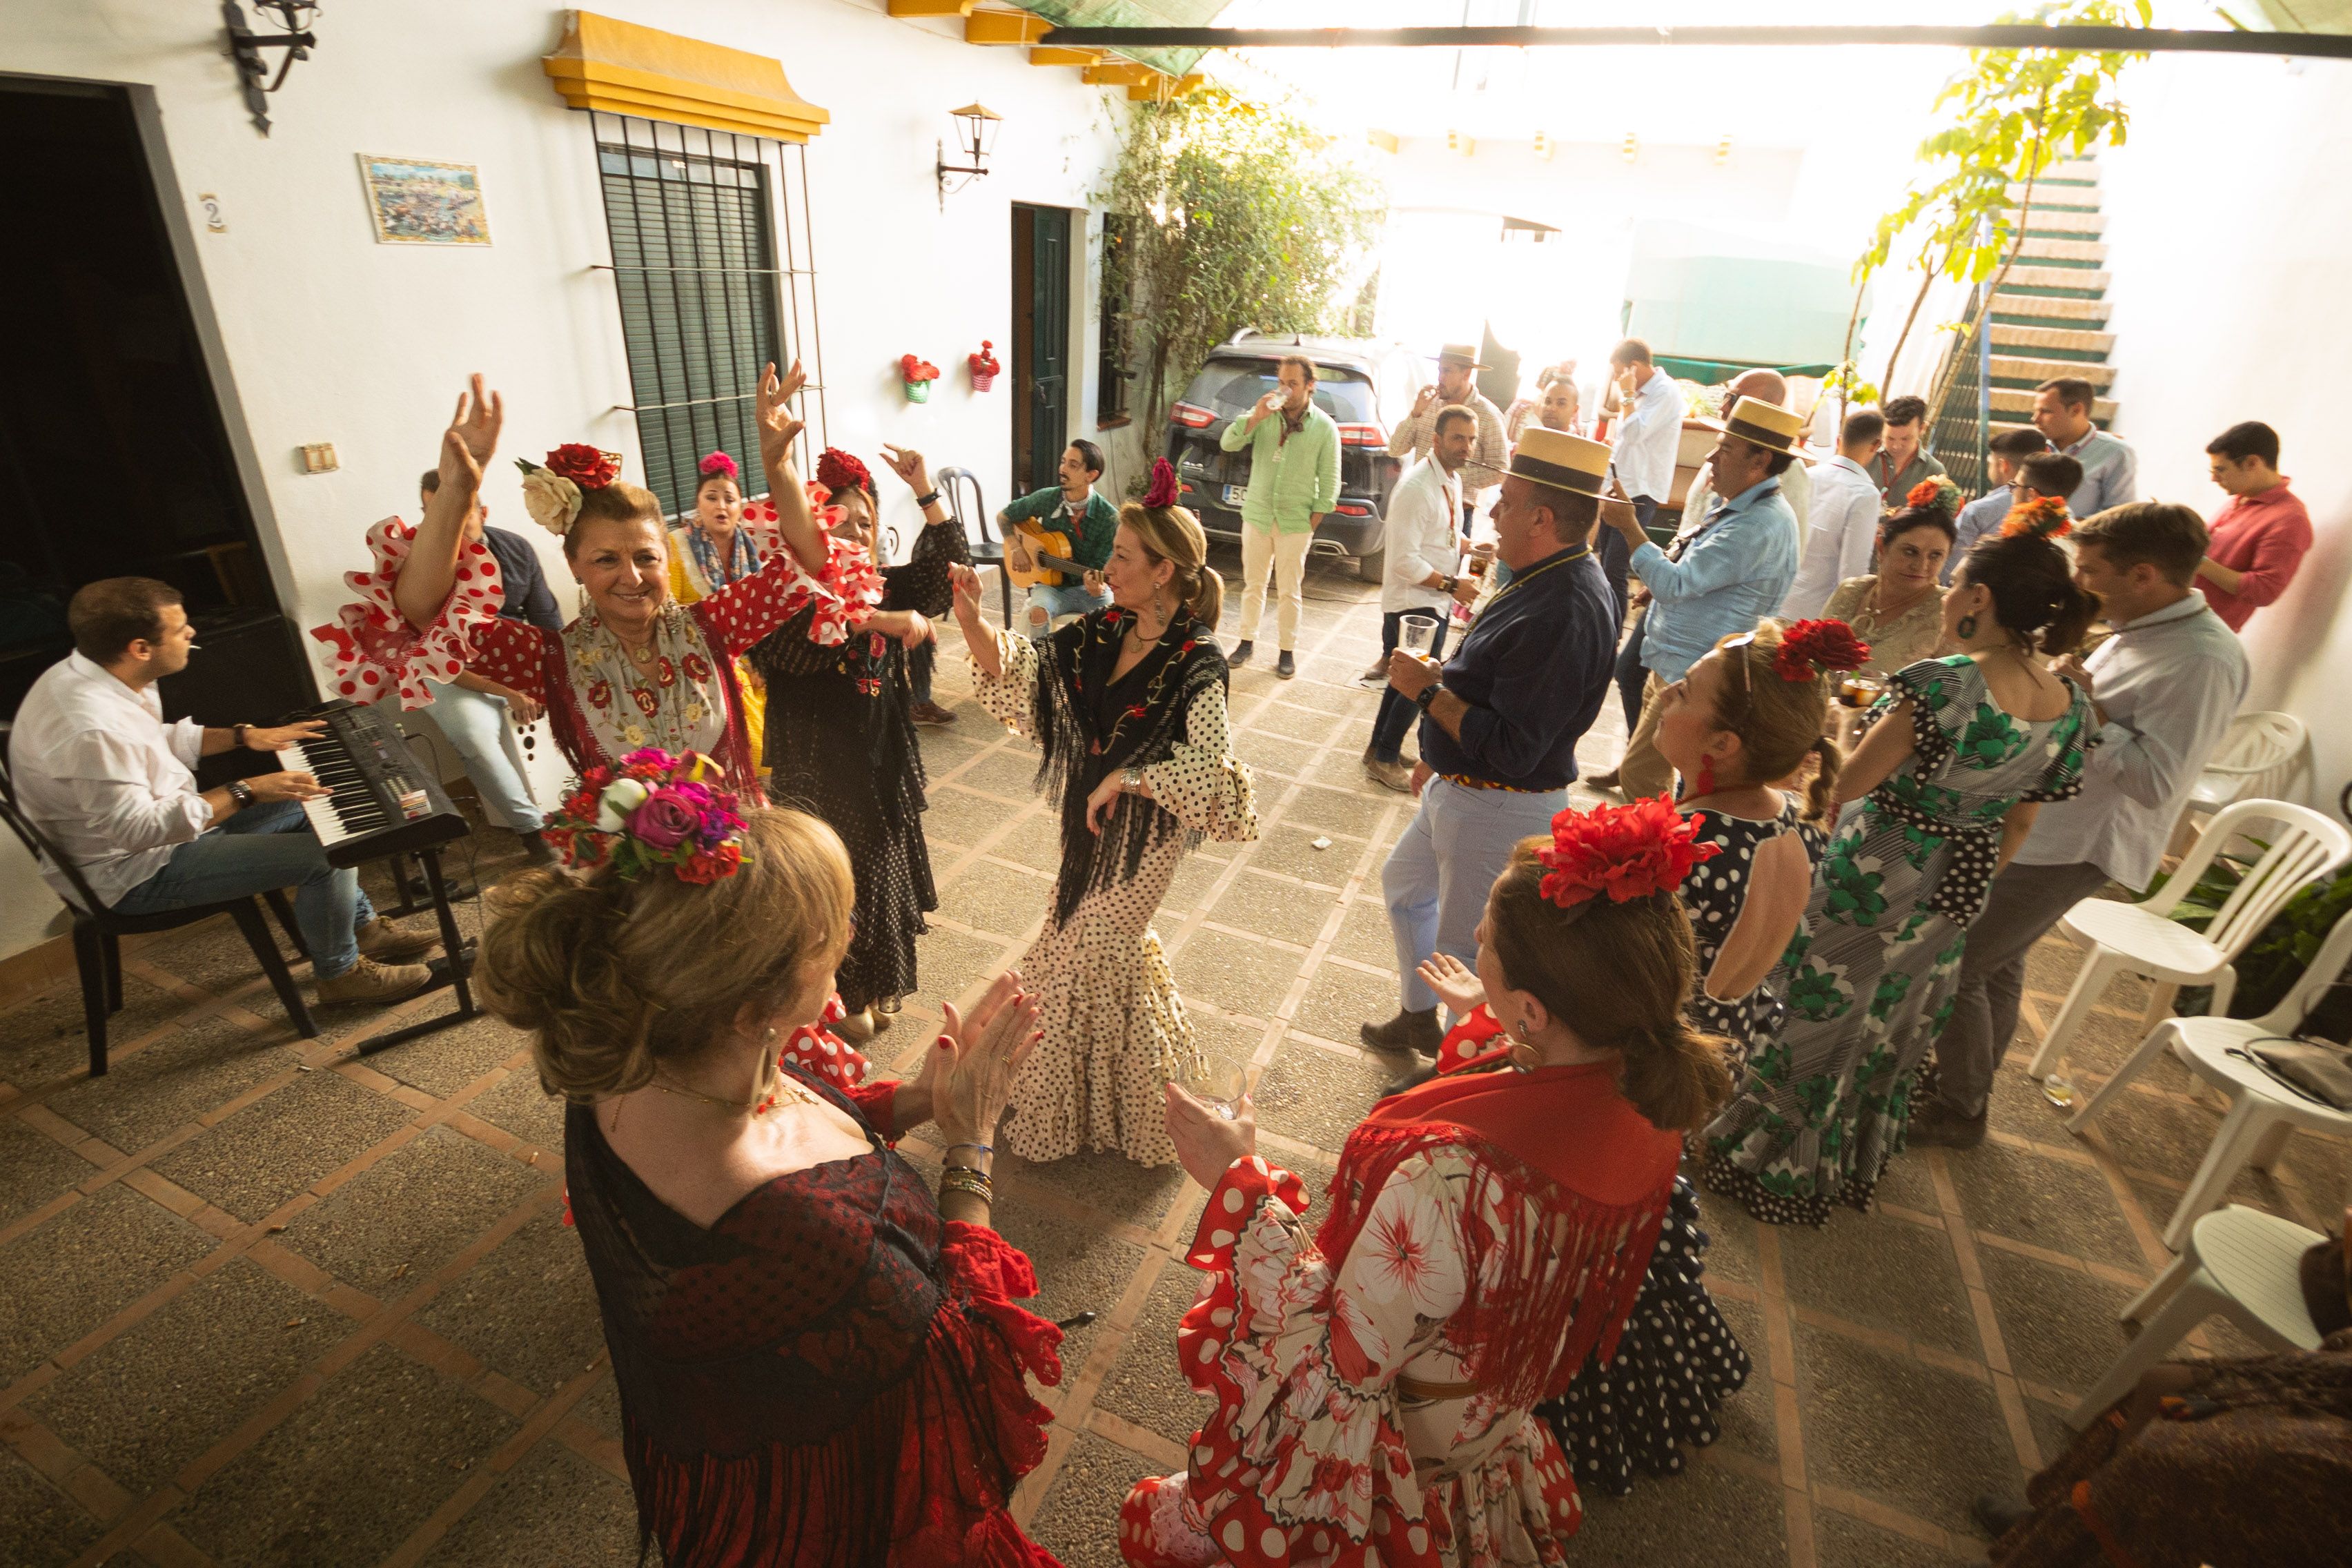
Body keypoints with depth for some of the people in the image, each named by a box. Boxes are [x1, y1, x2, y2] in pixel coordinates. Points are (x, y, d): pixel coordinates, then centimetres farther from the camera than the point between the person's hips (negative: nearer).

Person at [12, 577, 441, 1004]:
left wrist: (244, 736, 6)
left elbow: (162, 740, 17)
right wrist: (245, 791, -27)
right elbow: (138, 829, -31)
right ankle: (340, 972, 2)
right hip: (131, 874, -11)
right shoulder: (89, 731, -33)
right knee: (328, 854, -20)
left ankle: (364, 927, 20)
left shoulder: (93, 673, 0)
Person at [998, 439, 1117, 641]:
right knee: (1038, 612, -32)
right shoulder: (1046, 499, -5)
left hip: (1088, 587, -1)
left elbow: (1102, 569, -12)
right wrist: (1016, 548, -6)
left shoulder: (1109, 517, -13)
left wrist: (1096, 588, -35)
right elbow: (1003, 516, 10)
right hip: (1050, 584, 1)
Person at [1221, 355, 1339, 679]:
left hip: (1296, 523, -2)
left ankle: (1288, 651, 17)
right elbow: (1228, 443, -9)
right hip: (1257, 515, 2)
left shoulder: (1325, 427, -4)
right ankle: (1248, 641, 27)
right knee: (1253, 585, 12)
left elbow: (1330, 480, -1)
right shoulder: (1264, 414, 0)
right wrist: (1255, 418, -22)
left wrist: (1315, 518, -5)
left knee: (1289, 592, 5)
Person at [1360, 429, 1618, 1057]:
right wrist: (1440, 757, 21)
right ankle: (1418, 1017, 47)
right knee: (1404, 884, 27)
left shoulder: (1564, 615, -30)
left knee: (1464, 949, 6)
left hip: (1501, 810, -11)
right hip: (1458, 789, 11)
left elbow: (1511, 751, -32)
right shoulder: (1543, 580, 3)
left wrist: (1428, 691, -22)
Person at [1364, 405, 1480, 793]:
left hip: (1435, 601, 9)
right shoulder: (1417, 487, -23)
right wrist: (1452, 585, -22)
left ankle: (1382, 748, 36)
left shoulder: (1453, 479, 6)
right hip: (1412, 603, -9)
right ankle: (1384, 759, 19)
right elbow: (1405, 561, -25)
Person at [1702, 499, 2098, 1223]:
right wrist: (1974, 884, 21)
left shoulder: (1943, 683, -26)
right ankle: (1851, 1163, 44)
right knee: (1893, 1024, 23)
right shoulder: (2072, 705, -3)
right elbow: (2020, 823, 8)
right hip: (1956, 893, 7)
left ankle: (1768, 1159, 30)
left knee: (1813, 1011, 12)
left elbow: (1846, 786, -21)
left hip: (1872, 878, -7)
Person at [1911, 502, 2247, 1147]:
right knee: (1996, 961, 21)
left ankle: (1956, 1111, 15)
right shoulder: (2143, 631, 6)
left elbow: (2157, 780, -27)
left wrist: (2087, 708, -24)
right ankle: (1966, 1086, 39)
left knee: (1955, 967, -3)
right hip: (2039, 826, 10)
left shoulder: (2202, 660, -23)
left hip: (2074, 847, -10)